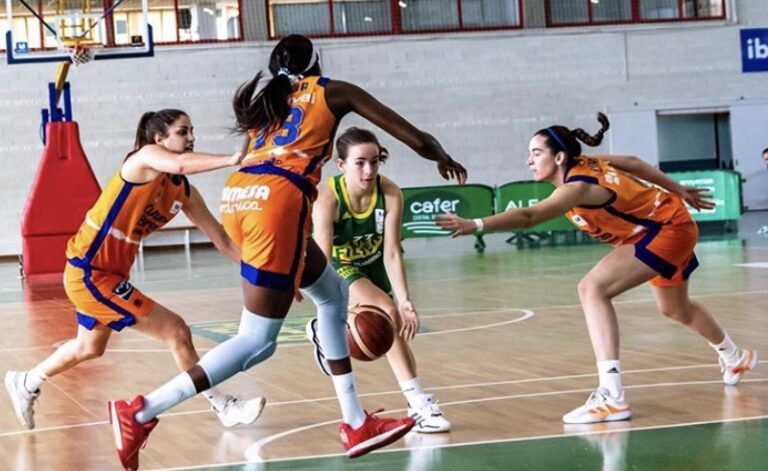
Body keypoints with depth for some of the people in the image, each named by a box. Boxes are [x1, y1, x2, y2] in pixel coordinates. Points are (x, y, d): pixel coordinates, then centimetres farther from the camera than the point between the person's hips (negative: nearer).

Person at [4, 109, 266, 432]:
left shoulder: (184, 192, 4)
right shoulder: (145, 157, -17)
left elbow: (221, 240, 6)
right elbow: (180, 164, -41)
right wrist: (233, 160, -49)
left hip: (110, 274, 10)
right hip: (88, 273, -10)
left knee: (90, 347, 30)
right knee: (176, 331, -11)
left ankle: (25, 384, 52)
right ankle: (223, 408, -2)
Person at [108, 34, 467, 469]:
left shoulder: (266, 99, 30)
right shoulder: (333, 91, 17)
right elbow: (417, 140, 16)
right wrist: (445, 159, 39)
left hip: (238, 196, 7)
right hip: (277, 200, -7)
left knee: (332, 292, 24)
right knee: (258, 341, -4)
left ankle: (356, 424, 24)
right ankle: (141, 412, -12)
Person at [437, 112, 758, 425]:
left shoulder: (579, 186, -31)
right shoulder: (585, 163, -6)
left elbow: (529, 216, -46)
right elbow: (633, 163, 7)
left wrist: (475, 225, -56)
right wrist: (679, 191, 20)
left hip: (670, 229, -11)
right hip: (670, 225, 11)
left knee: (593, 289, -27)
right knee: (676, 309, 34)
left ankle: (611, 397, -32)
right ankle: (735, 358, 63)